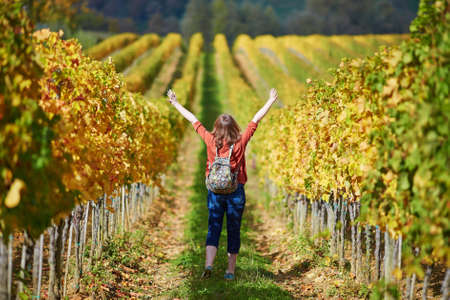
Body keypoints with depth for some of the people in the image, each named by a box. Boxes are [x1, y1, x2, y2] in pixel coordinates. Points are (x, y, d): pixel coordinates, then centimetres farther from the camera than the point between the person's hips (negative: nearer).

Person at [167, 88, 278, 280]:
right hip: (236, 191, -1)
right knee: (234, 231, 7)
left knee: (213, 228, 5)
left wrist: (175, 103, 16)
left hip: (215, 190, 1)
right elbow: (256, 119, 2)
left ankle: (208, 264, -13)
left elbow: (193, 120, 7)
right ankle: (231, 271, 10)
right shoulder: (240, 142, -7)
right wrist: (271, 101, 11)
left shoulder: (211, 141, -4)